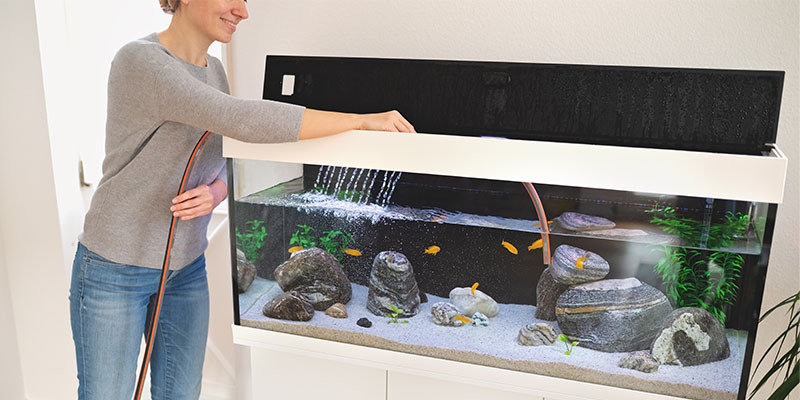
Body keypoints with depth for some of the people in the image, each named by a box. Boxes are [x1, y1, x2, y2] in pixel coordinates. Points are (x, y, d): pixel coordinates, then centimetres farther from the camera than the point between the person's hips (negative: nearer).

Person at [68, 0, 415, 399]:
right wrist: (363, 120, -32)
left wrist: (213, 194, -17)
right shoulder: (139, 61, -22)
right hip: (115, 267, -6)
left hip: (187, 266, 6)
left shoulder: (214, 70, 3)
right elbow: (244, 121, -35)